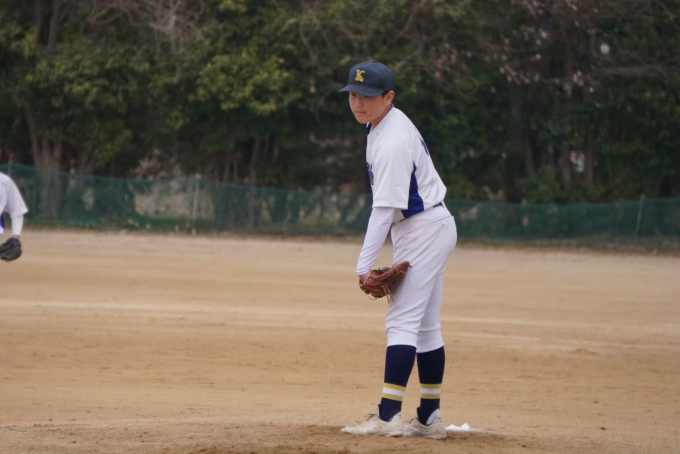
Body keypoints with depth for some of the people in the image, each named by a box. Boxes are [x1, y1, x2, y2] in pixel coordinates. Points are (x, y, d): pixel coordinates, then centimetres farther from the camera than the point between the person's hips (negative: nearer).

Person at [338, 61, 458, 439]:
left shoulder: (393, 142, -23)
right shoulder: (384, 123, 9)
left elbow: (386, 208, -26)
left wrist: (366, 264, -26)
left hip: (423, 231, -11)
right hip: (433, 227, 11)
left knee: (403, 322, -14)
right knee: (425, 325, 11)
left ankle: (388, 417, -19)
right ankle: (429, 420, 14)